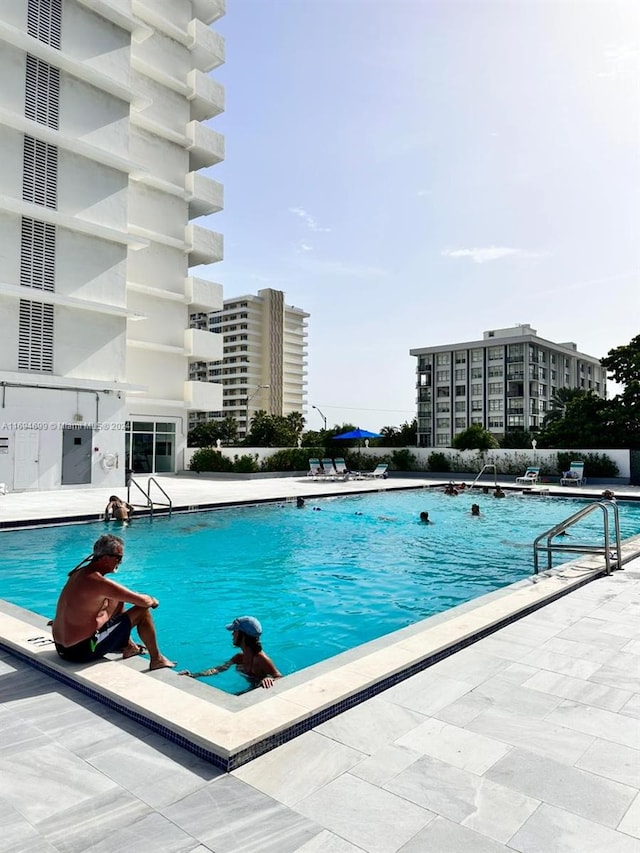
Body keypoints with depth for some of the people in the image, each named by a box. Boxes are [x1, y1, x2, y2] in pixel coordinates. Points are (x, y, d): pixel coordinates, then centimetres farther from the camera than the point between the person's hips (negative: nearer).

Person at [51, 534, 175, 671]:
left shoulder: (81, 572, 4)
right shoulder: (98, 582, -24)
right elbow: (143, 601, -19)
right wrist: (153, 601, 4)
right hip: (81, 651, -9)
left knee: (116, 601, 20)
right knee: (142, 611, -5)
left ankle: (128, 646, 31)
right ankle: (157, 659, 11)